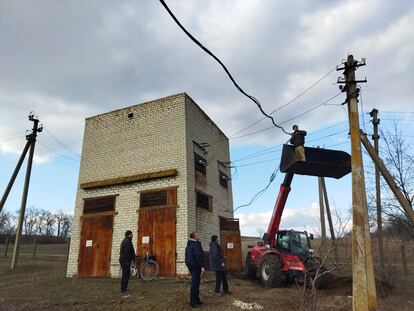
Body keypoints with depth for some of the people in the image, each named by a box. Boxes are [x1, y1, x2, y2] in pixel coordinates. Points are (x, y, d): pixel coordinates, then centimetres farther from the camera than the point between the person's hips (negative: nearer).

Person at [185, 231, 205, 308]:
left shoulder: (189, 245, 15)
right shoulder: (196, 244, -17)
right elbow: (198, 256, -23)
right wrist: (202, 266, -21)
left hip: (191, 265, 10)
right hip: (195, 266, -10)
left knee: (195, 283, 17)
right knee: (195, 284, -5)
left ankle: (196, 300, 25)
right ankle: (193, 302, -1)